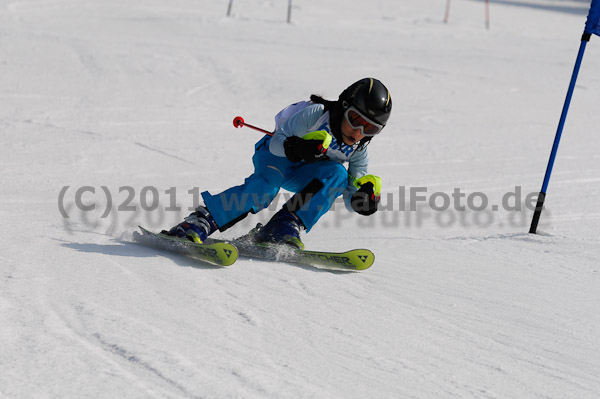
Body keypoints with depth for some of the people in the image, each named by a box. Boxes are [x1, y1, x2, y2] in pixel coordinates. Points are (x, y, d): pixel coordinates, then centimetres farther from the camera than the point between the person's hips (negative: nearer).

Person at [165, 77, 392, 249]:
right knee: (267, 183, -38)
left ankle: (286, 227, -34)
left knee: (337, 174, -26)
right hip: (275, 156, -4)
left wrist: (364, 198, -28)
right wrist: (294, 147, -44)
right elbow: (278, 141, -23)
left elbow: (351, 200, -5)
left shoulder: (358, 150, -9)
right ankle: (198, 223, -42)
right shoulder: (317, 114, -24)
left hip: (301, 175, 4)